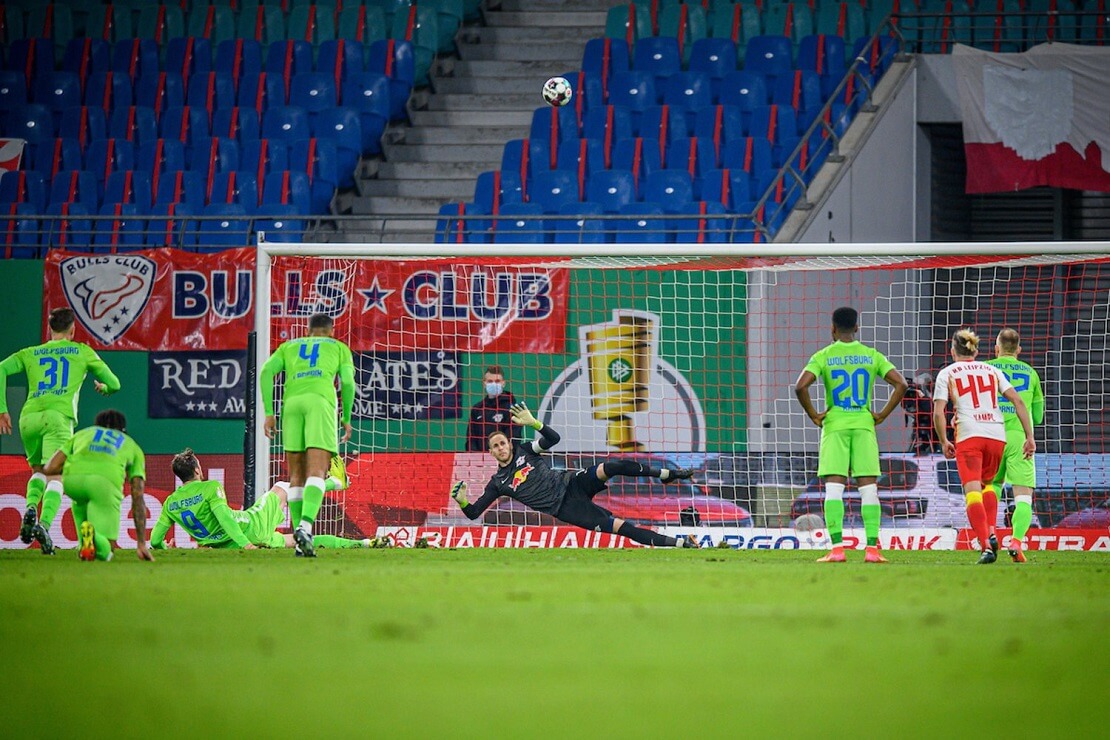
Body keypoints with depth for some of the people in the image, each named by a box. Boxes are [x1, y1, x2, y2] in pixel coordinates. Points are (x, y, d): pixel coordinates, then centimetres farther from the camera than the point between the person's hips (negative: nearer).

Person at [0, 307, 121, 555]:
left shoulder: (31, 353, 23)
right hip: (58, 416, -3)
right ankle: (43, 524, -34)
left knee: (39, 470, 23)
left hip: (29, 417, 3)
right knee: (55, 476, -10)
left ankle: (31, 509, -5)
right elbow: (114, 384, 20)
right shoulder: (83, 352, 19)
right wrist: (103, 387, 45)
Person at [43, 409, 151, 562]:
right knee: (105, 552, 6)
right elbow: (138, 497, 28)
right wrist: (141, 544, 26)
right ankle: (93, 536, -27)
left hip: (72, 479, 2)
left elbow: (50, 468, 25)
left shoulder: (82, 433, 37)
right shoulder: (132, 445, 36)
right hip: (106, 481, -2)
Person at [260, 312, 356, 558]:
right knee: (317, 472, -13)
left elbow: (267, 372, 13)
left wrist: (268, 413, 11)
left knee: (297, 476, 8)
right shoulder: (339, 348, 25)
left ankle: (300, 540, 1)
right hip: (320, 400, -3)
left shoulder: (289, 346, 30)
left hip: (291, 400, 3)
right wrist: (347, 419, 21)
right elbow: (348, 383, 11)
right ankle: (305, 526, -36)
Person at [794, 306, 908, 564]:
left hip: (835, 425, -1)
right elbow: (901, 384, -2)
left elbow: (800, 387, -14)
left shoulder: (823, 356, -1)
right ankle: (872, 548, -3)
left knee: (834, 487, -3)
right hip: (864, 425, 1)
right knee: (869, 487, 3)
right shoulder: (872, 356, 5)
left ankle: (837, 548, -11)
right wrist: (882, 415, 4)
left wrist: (814, 416, -2)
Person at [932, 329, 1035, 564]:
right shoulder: (992, 371, 17)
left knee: (972, 492, -7)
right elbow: (1018, 401, 8)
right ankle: (991, 533, 8)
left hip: (968, 437, -4)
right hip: (998, 435, 4)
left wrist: (944, 442, 11)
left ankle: (986, 546, -22)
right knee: (987, 484, 26)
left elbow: (938, 412, -1)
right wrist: (1029, 436, 8)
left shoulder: (947, 374, 9)